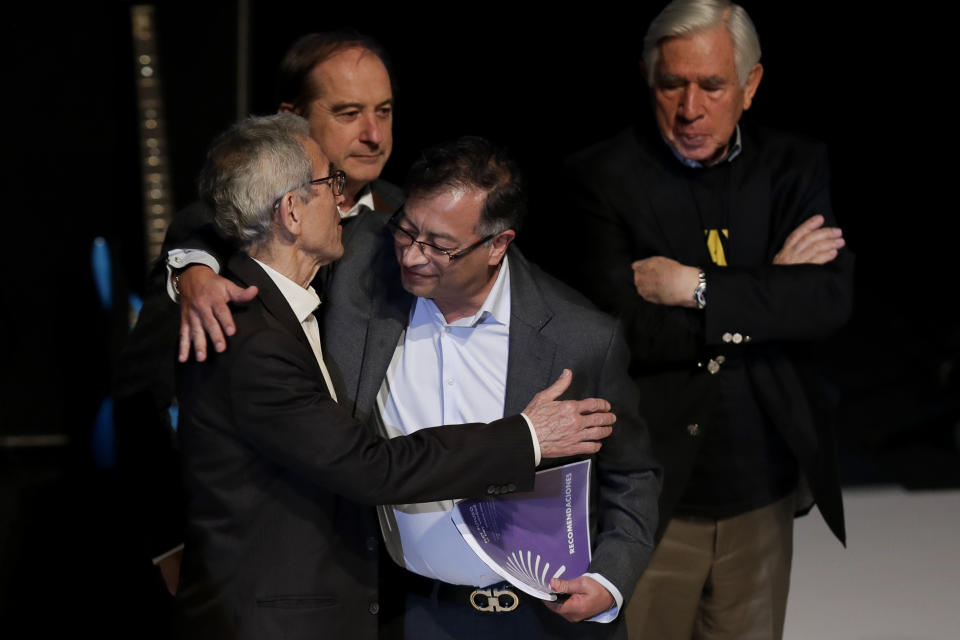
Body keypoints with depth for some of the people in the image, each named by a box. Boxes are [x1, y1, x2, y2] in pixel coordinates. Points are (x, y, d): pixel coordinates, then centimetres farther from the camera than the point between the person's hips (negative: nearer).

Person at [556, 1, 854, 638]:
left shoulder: (796, 167, 3)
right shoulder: (604, 175, -7)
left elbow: (834, 300, -12)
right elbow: (622, 328, -19)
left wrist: (696, 287, -19)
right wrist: (768, 292, -14)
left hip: (762, 493, 3)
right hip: (651, 496, -3)